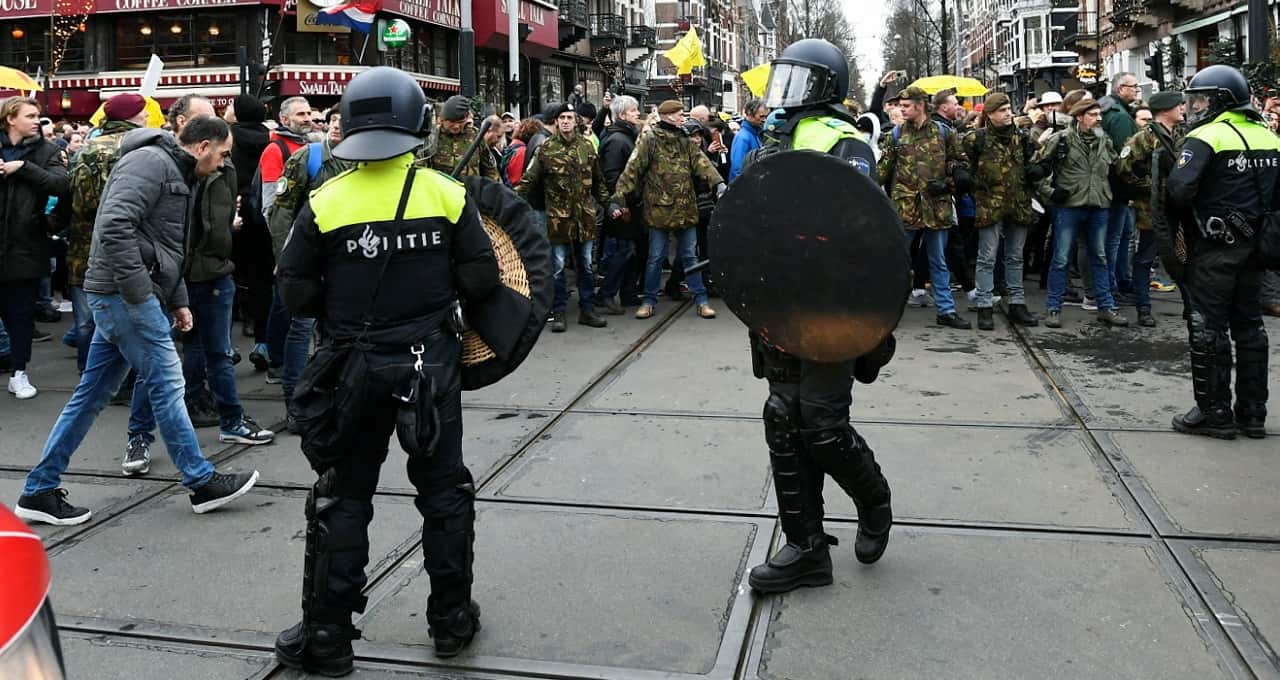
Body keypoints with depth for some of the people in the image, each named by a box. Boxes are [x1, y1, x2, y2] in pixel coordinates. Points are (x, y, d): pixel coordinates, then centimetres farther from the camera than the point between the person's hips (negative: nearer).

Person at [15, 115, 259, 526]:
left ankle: (39, 491, 18)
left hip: (127, 296, 10)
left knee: (93, 394, 11)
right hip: (124, 293, -10)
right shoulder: (151, 161, -12)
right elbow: (114, 226, -24)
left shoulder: (179, 175, 20)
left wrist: (177, 301, 18)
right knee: (166, 384, -3)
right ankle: (202, 482, 7)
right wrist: (139, 292, -22)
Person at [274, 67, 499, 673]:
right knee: (444, 490, 15)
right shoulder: (446, 193, -7)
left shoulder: (325, 202, -8)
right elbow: (482, 280, -8)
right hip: (431, 364, 1)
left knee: (342, 498, 11)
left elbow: (295, 293, -5)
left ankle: (326, 635, 18)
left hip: (354, 368, 0)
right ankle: (451, 618, 25)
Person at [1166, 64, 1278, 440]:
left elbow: (1179, 188, -24)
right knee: (1249, 325, 14)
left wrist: (1186, 215, -5)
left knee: (1208, 328, 1)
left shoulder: (1206, 136, -13)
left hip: (1215, 246, -7)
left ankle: (1214, 412, 6)